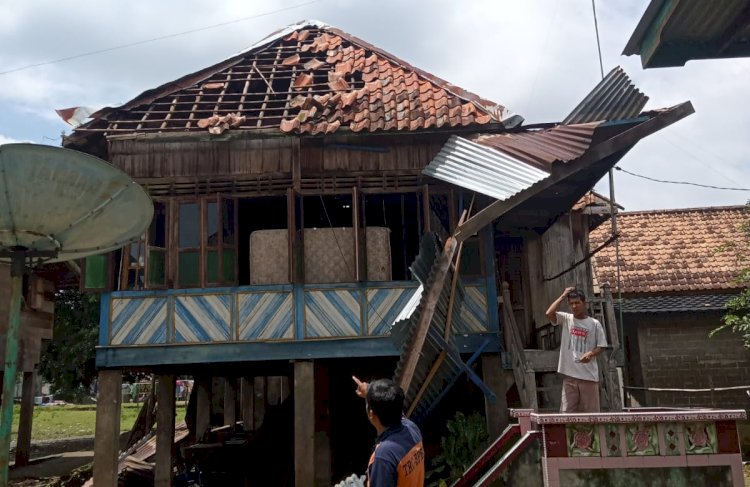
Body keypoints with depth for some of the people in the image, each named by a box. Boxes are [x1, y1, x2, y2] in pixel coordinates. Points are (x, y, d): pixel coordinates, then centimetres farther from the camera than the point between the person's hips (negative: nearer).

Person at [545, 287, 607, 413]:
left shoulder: (594, 323, 3)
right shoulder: (565, 319, 6)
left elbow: (601, 346, 4)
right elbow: (549, 313, -12)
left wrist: (591, 353, -17)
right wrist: (563, 296, -5)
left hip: (589, 374, -1)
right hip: (569, 374, 1)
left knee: (591, 411, 5)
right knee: (567, 410, 2)